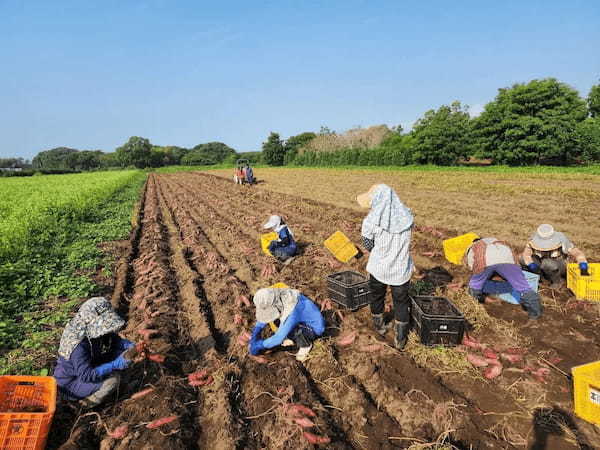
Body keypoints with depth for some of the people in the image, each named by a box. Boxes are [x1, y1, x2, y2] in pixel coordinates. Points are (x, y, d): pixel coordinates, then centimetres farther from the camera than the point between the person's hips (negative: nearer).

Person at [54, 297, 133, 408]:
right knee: (112, 380, -25)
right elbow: (86, 375, -34)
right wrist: (114, 365, -36)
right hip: (70, 383, -8)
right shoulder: (78, 345, -34)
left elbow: (115, 340, 2)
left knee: (120, 352, -5)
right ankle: (88, 402, 1)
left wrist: (127, 344, -18)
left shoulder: (93, 330, -12)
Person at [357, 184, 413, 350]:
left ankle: (379, 327, 45)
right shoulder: (406, 216, -10)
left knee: (377, 297, 24)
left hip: (378, 268, -1)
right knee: (401, 302, 19)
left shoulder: (371, 221, -21)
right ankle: (400, 339, 28)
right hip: (401, 270, 2)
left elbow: (369, 246, -8)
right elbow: (406, 242, 3)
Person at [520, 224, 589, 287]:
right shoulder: (535, 238, -21)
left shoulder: (561, 240, -25)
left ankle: (556, 281, -7)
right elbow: (526, 253, -28)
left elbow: (578, 253, -21)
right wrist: (532, 265, -45)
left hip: (559, 267, -3)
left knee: (547, 263, -37)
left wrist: (583, 266, -37)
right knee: (523, 259, -23)